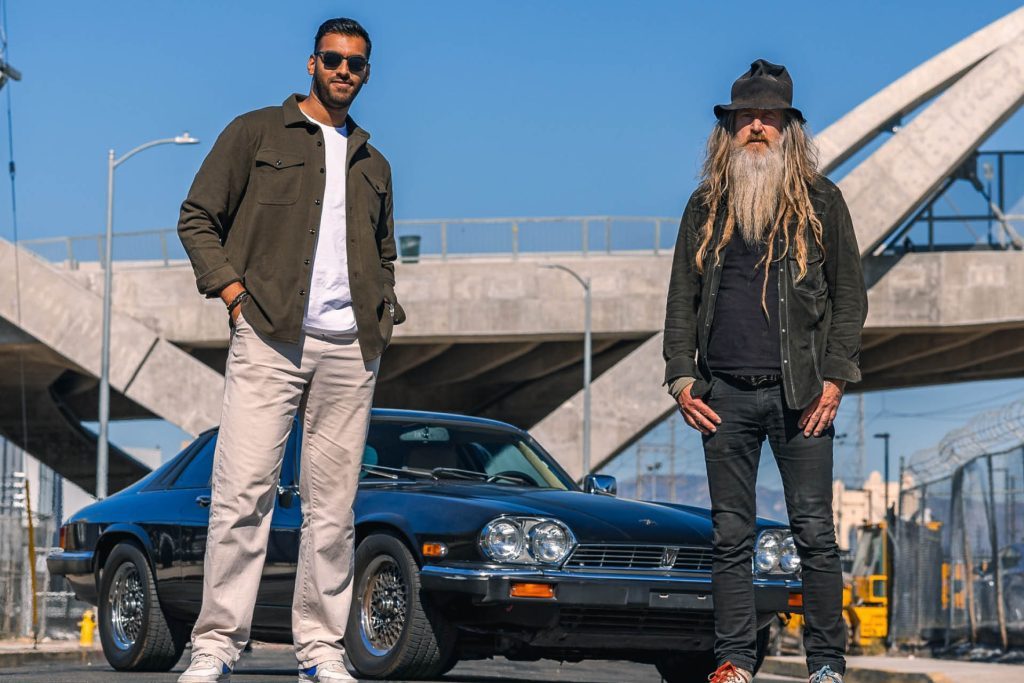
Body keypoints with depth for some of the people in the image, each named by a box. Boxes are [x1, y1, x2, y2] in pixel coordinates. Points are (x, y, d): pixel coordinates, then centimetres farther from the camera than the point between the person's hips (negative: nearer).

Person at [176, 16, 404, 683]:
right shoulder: (257, 133, 9)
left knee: (334, 503, 2)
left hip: (350, 349, 4)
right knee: (244, 491, -12)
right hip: (269, 336, -4)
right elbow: (198, 218, 6)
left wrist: (385, 311, 13)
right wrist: (234, 291, -5)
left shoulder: (373, 164, 23)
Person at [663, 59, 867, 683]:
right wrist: (681, 377, 3)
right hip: (725, 394, 2)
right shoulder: (708, 206, 14)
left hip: (798, 392, -2)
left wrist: (835, 377, -6)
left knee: (815, 532, -2)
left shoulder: (820, 200, 6)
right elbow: (682, 298, 15)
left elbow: (850, 295, 4)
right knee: (731, 534, 4)